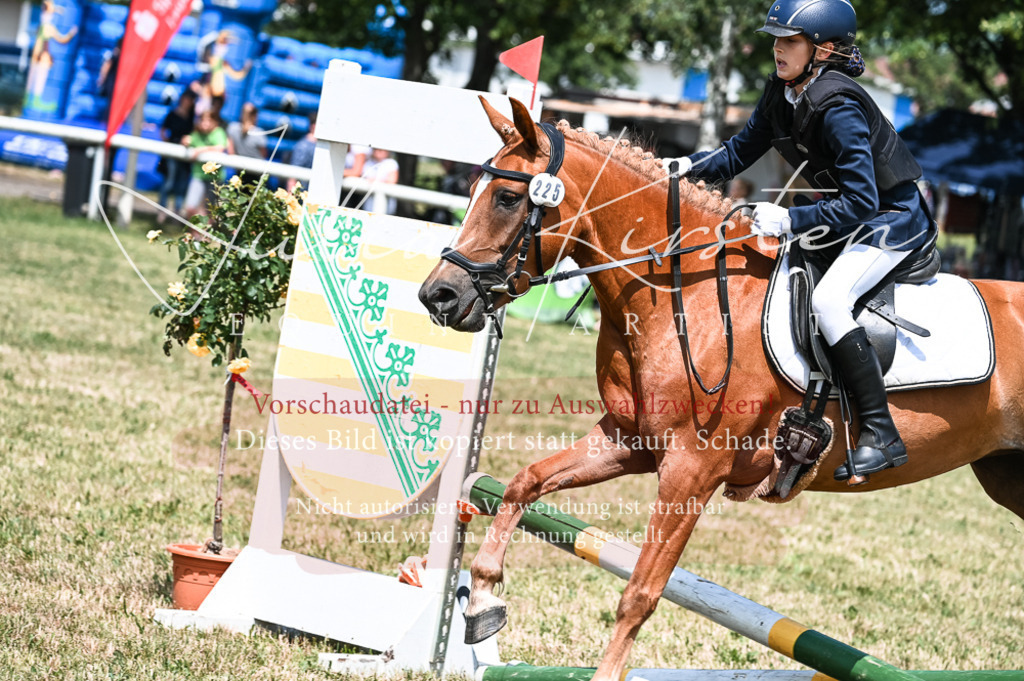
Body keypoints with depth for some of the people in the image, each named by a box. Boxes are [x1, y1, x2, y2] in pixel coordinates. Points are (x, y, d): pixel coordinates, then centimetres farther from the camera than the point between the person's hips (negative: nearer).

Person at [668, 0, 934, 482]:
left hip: (894, 219, -10)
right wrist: (689, 167, -6)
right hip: (848, 218, 10)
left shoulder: (838, 108, -28)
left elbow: (860, 202, -30)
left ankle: (880, 433, -26)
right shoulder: (781, 94, -2)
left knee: (828, 299, -29)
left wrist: (789, 220, -31)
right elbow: (740, 152, 10)